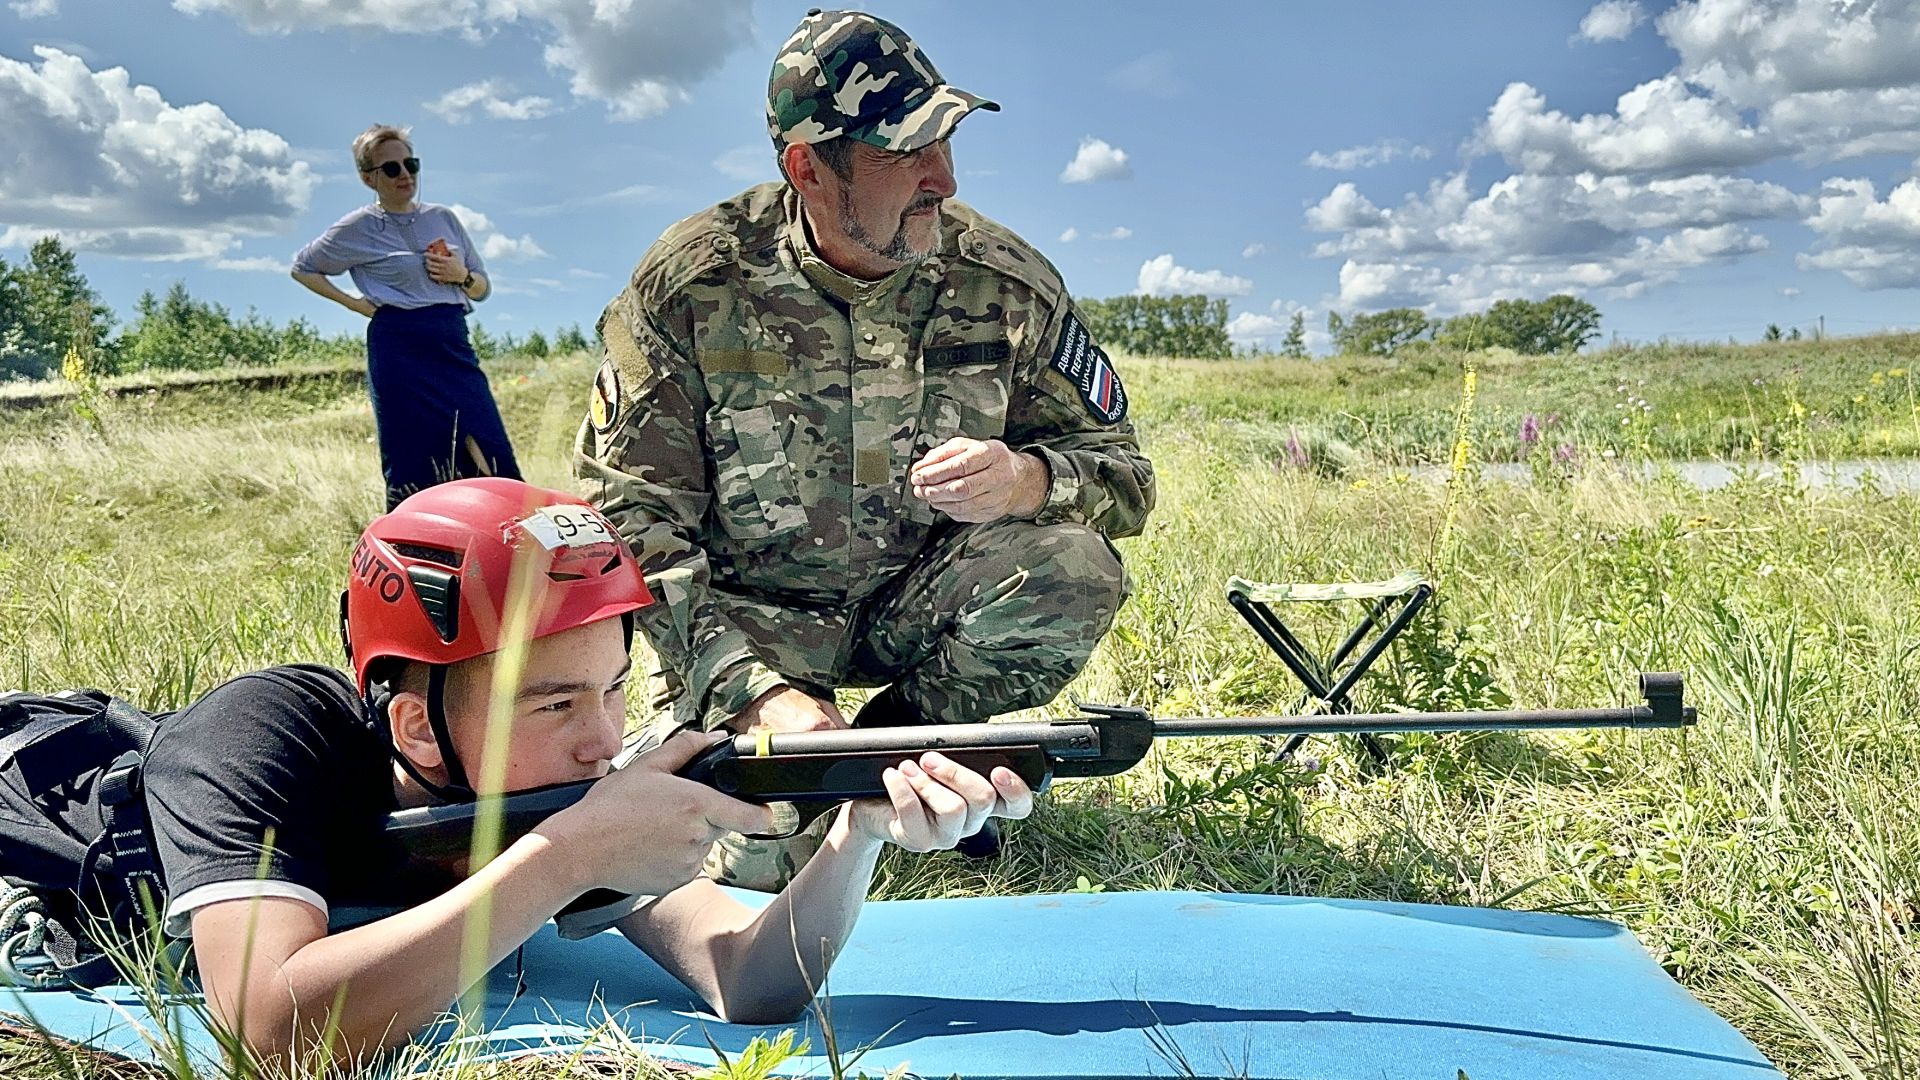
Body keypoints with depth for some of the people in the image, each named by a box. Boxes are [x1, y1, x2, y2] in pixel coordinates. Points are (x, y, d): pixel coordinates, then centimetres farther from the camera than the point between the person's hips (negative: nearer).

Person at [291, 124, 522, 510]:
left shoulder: (443, 218, 15)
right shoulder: (358, 228, 5)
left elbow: (482, 289, 20)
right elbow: (302, 268, 17)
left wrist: (461, 276, -2)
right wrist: (353, 303, 4)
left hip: (453, 344, 4)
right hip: (400, 351, -4)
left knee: (493, 460, -6)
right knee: (412, 469, -4)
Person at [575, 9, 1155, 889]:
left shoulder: (1008, 283, -9)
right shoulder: (688, 286, -14)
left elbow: (1121, 471, -2)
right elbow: (628, 522, -15)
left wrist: (1025, 480, -28)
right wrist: (756, 689, -28)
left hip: (921, 599, 3)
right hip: (747, 617, -2)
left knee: (1077, 568, -26)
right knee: (744, 855, -24)